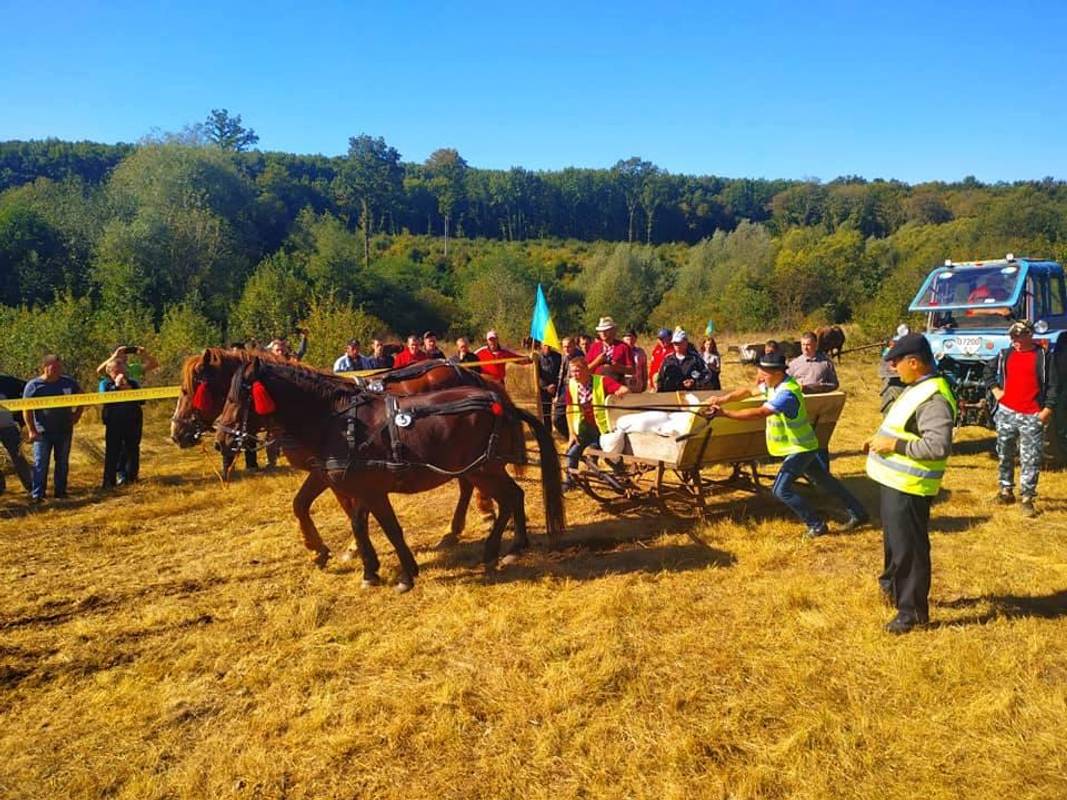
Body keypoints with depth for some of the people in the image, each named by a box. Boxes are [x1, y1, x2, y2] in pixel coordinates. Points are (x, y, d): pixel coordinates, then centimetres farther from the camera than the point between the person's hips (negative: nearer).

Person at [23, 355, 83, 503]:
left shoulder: (68, 382, 0)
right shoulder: (33, 386, -8)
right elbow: (26, 409, -6)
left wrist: (77, 414, 4)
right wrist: (31, 430, -11)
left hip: (65, 430, 3)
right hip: (42, 431, -3)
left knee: (63, 462, 10)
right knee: (40, 463, -5)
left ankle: (60, 492, 21)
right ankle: (36, 495, -2)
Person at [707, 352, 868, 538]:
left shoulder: (787, 393, -30)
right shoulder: (773, 384, -1)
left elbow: (759, 413, -38)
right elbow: (749, 392, 9)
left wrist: (724, 413, -39)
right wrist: (723, 399, -5)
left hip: (800, 449, -10)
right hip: (802, 446, 10)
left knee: (781, 490, -8)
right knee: (825, 482, 19)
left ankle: (817, 525, 4)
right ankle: (858, 513, 31)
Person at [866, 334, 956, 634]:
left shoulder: (933, 398, -23)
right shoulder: (916, 388, 10)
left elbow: (939, 446, -30)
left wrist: (895, 445, -24)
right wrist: (882, 439, 8)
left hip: (909, 486, -10)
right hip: (895, 481, 10)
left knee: (909, 547, 1)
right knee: (894, 538, 26)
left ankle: (913, 611, 13)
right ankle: (894, 584, 46)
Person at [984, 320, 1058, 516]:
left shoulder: (1043, 356, -2)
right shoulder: (1005, 355, 9)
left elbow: (1053, 385, -2)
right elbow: (989, 370, 25)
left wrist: (1047, 409, -9)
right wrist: (995, 389, 12)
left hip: (1032, 417, -4)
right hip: (1006, 413, 4)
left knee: (1031, 459, -2)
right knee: (1005, 455, 13)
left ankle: (1027, 498, 4)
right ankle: (1006, 490, 26)